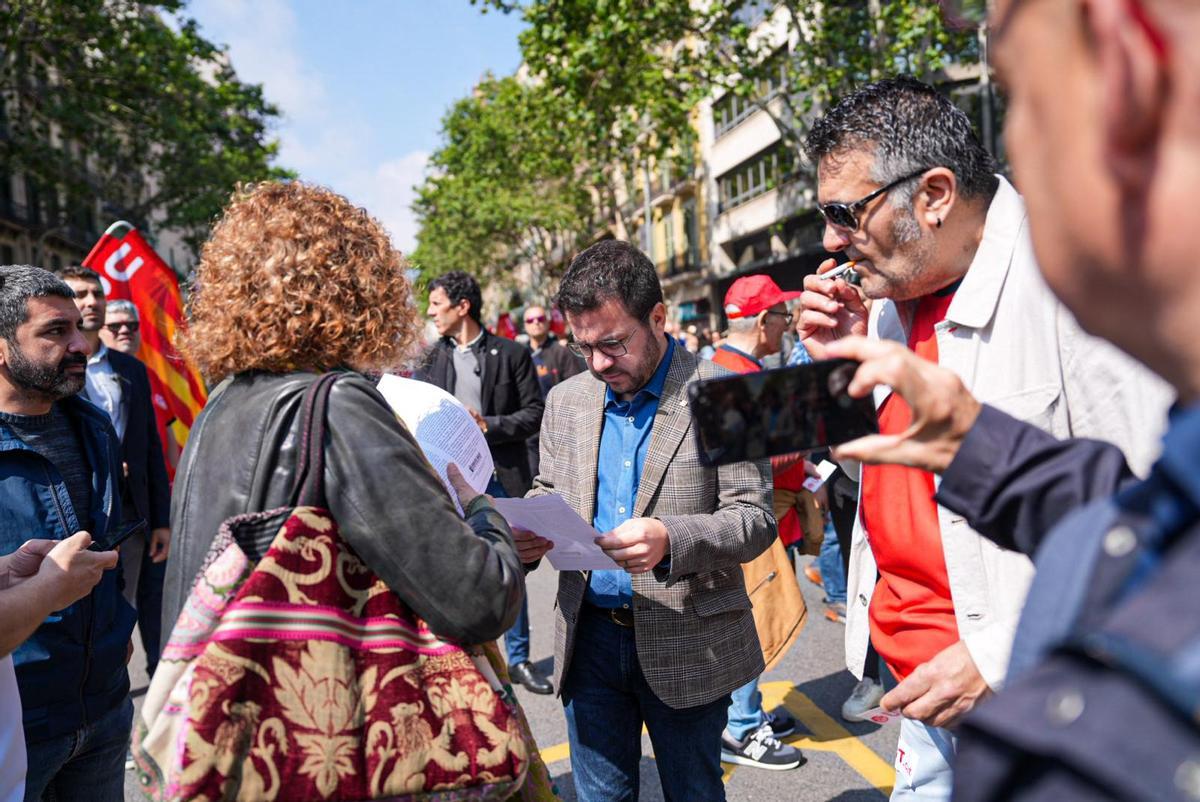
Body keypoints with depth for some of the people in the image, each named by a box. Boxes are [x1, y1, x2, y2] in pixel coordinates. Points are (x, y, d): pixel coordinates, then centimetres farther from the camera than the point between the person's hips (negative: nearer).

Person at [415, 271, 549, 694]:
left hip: (501, 479, -2)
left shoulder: (512, 354, -1)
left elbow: (535, 413, -3)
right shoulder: (431, 357, 7)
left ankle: (519, 658, 22)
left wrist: (488, 425, -15)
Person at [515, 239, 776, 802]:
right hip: (589, 635, 4)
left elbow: (755, 518, -12)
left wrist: (670, 539, -30)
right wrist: (526, 534, -11)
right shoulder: (566, 401, 5)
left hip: (687, 644, -3)